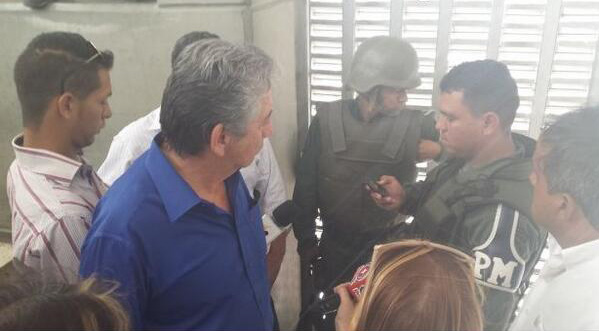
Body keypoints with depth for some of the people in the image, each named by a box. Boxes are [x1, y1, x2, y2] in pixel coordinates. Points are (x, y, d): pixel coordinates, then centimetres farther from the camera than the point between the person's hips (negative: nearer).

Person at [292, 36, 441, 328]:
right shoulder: (327, 119, -13)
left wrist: (442, 148, -27)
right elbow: (306, 184, -5)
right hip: (335, 246, 0)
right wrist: (305, 240, -1)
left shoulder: (414, 124, -14)